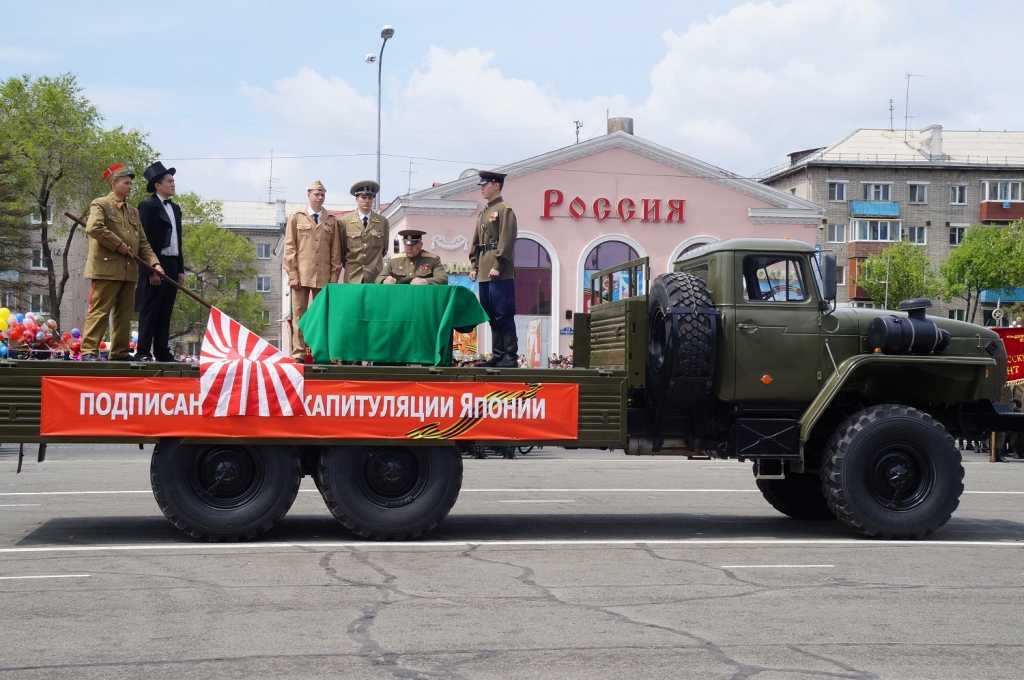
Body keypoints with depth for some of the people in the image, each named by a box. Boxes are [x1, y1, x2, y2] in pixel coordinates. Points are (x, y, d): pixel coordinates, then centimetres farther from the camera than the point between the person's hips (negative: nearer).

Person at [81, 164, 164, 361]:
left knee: (125, 313, 8)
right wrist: (118, 244, -14)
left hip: (129, 270, 7)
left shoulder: (133, 212, 22)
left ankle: (119, 352, 13)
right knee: (99, 310, -8)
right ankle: (89, 351, -7)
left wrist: (153, 263, 4)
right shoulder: (100, 205, 1)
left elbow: (143, 242, 18)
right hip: (106, 269, -7)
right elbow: (93, 228, -18)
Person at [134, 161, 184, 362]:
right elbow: (145, 240, -11)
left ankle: (162, 352, 11)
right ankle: (143, 352, -4)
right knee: (149, 310, -5)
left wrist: (181, 269, 14)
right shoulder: (147, 206, -5)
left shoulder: (175, 209, 18)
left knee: (165, 312, 8)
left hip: (172, 265, 7)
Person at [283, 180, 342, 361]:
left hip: (323, 277, 1)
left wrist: (334, 276, 1)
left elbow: (336, 251, 9)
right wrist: (292, 274, -5)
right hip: (301, 276, -1)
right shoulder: (296, 217, 7)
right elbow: (289, 247, 3)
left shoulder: (331, 221, 10)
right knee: (299, 315, 0)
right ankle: (298, 354, 3)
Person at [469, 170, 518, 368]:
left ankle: (510, 357, -6)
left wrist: (497, 266, -18)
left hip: (500, 274, -9)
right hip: (484, 274, 9)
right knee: (492, 316, 9)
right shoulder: (483, 213, 20)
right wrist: (474, 266, 12)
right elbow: (475, 242, 21)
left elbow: (507, 241, -14)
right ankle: (497, 355, 13)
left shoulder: (504, 210, -5)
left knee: (504, 316, -8)